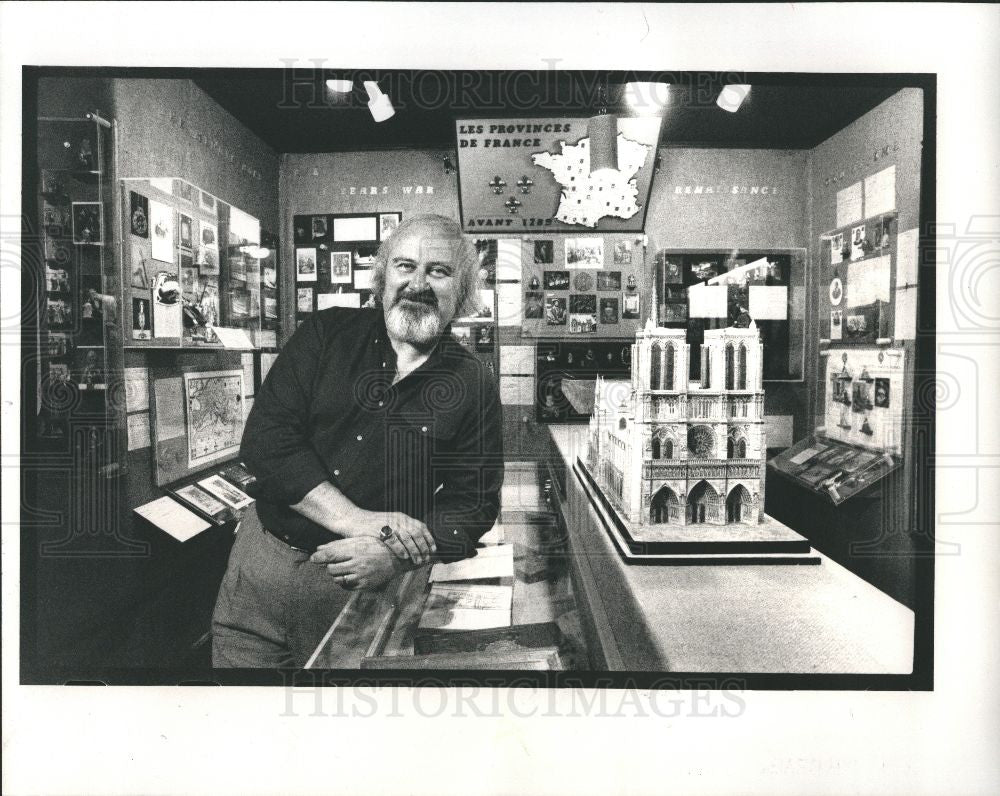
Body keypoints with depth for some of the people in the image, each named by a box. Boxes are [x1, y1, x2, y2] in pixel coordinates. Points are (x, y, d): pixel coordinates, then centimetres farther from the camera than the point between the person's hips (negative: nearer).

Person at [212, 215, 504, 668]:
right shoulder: (326, 334, -1)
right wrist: (355, 519, -20)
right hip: (263, 559, 2)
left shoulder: (475, 388, -3)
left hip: (366, 591, -1)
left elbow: (473, 504, -4)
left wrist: (396, 557, -22)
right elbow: (265, 438, -9)